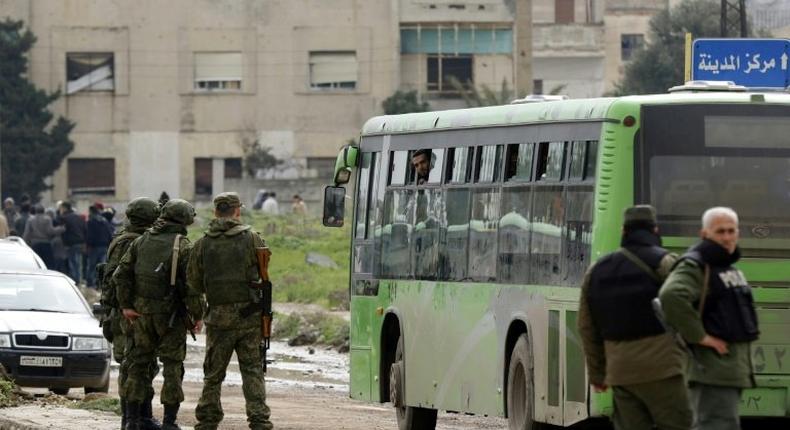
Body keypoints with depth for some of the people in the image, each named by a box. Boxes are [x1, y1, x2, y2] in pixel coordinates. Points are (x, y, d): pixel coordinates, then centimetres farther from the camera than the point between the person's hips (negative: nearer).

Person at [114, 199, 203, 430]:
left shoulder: (140, 241, 6)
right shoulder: (182, 245, -9)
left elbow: (121, 274, 2)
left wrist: (126, 305, 4)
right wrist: (197, 315, -5)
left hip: (141, 310, 4)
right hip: (170, 313, -4)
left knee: (139, 362, 12)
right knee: (172, 364, 3)